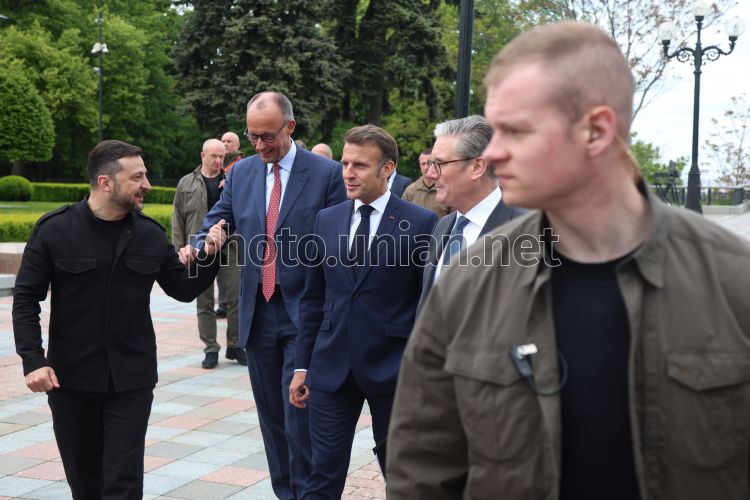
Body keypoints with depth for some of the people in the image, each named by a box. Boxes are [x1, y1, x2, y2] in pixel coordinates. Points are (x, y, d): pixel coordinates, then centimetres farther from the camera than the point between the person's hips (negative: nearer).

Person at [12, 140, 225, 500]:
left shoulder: (150, 234, 0)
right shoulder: (54, 230, -7)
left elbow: (184, 289, 8)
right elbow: (26, 299, -4)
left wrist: (208, 257, -9)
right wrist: (33, 360, -14)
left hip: (131, 379, 1)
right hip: (70, 376, -1)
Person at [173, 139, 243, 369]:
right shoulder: (187, 184, 6)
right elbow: (178, 219, 5)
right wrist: (180, 251, -1)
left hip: (229, 249, 1)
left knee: (236, 298, 1)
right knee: (204, 302, 5)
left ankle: (235, 346, 16)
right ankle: (211, 349, 15)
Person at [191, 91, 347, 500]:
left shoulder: (327, 173, -6)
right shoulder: (241, 172, 7)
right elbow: (216, 223, 10)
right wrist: (197, 248, -12)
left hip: (305, 314, -5)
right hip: (258, 313, 5)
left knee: (299, 413, -5)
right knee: (271, 414, 13)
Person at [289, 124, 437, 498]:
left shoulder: (421, 224, -7)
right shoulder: (326, 219, 6)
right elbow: (313, 299, 10)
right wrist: (302, 365, 8)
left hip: (393, 369, -3)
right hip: (331, 368, 3)